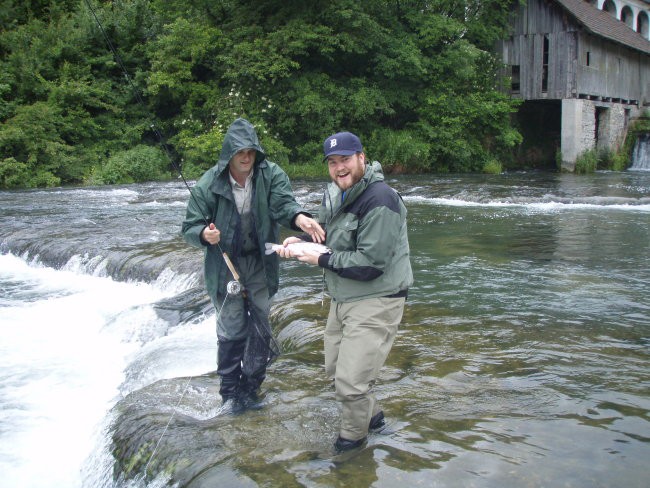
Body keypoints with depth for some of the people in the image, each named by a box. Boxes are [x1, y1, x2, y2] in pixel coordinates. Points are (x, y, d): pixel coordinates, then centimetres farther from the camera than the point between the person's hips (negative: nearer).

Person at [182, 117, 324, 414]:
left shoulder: (271, 175, -10)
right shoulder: (209, 184, -12)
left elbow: (283, 203, -27)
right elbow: (190, 228, -8)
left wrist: (298, 217, -50)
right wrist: (204, 234, -31)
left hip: (260, 265, 2)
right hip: (225, 266, -1)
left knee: (260, 329, 11)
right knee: (232, 330, 4)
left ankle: (250, 388, 31)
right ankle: (230, 392, 22)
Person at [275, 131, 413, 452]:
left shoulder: (379, 200, -23)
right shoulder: (334, 194, 7)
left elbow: (369, 264, -27)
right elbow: (325, 233, 19)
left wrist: (321, 260, -18)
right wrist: (300, 241, -3)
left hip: (375, 301, -10)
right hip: (342, 299, 10)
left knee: (351, 382, -8)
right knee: (335, 370, 21)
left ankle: (353, 437, 20)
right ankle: (372, 415, 43)